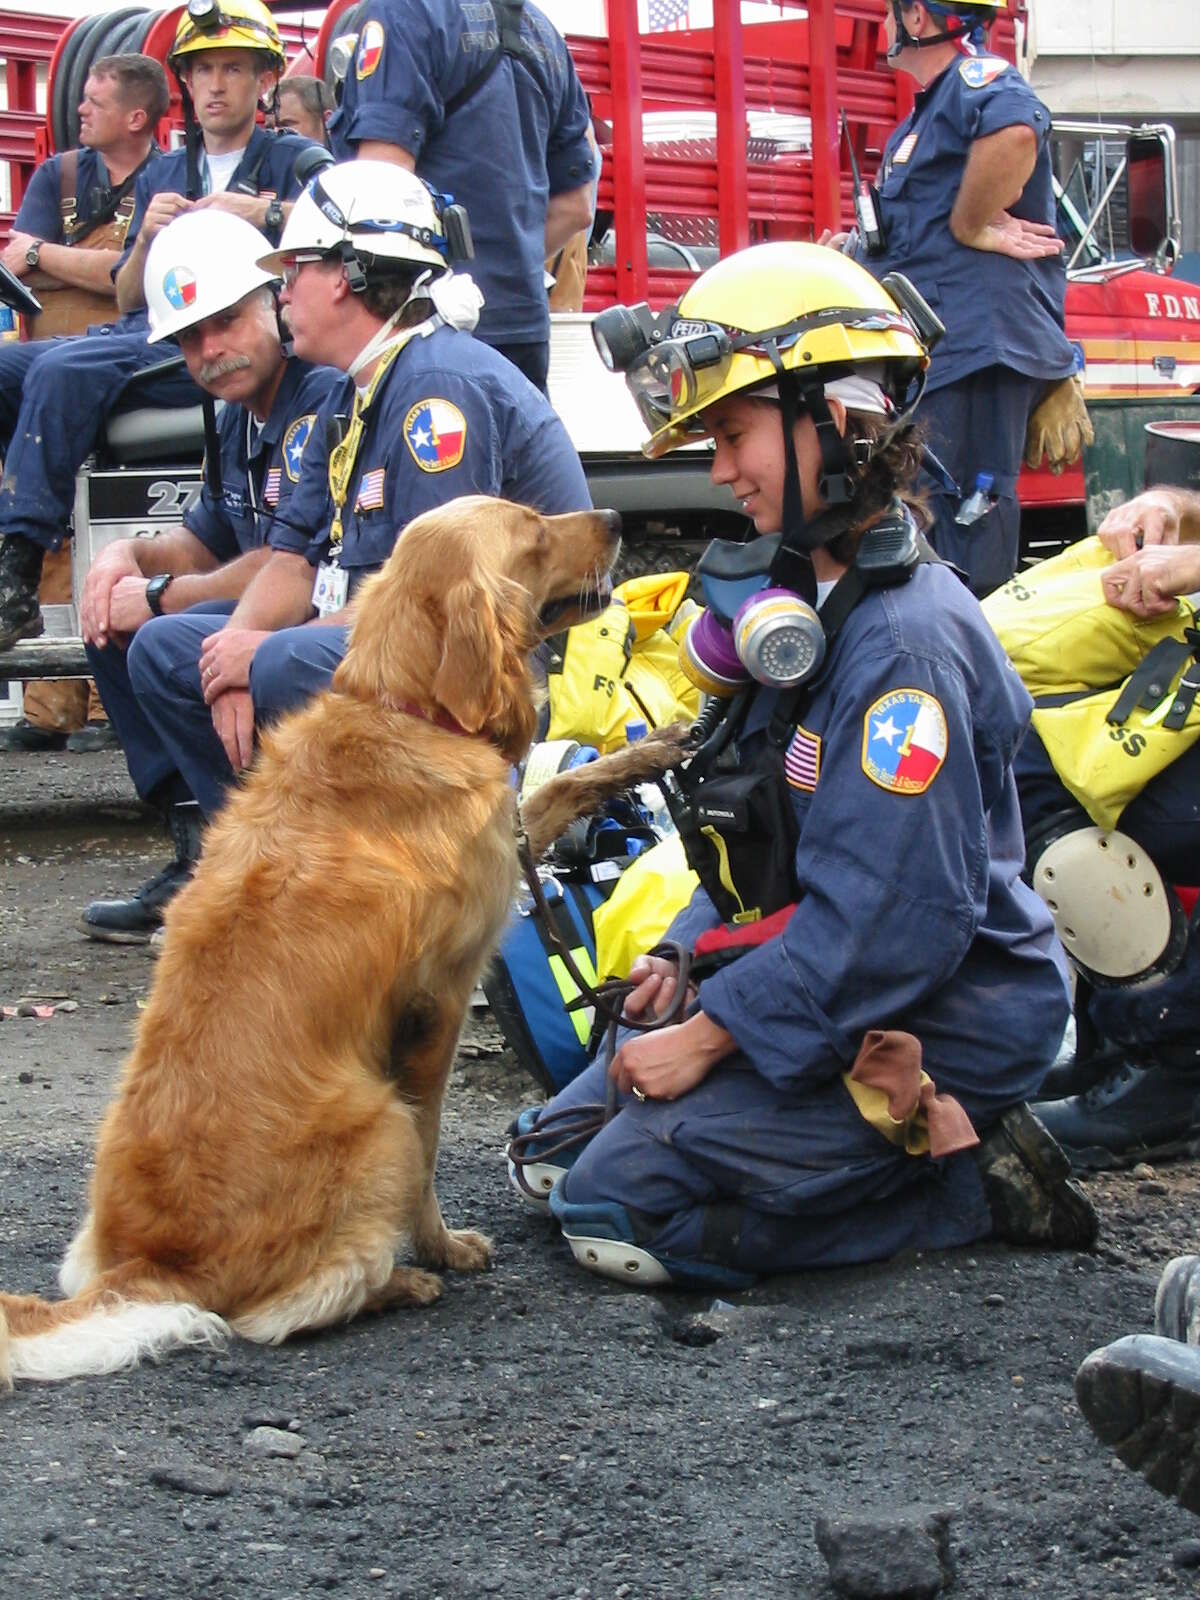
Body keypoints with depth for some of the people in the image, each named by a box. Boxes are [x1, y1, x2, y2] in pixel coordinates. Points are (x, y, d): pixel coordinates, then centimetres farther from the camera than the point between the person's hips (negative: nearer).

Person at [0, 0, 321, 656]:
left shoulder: (292, 160, 13)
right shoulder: (160, 177, 28)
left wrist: (266, 214, -18)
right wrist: (147, 238, 1)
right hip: (150, 334, 6)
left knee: (62, 370, -29)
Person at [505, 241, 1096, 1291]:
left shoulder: (906, 641, -23)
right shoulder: (808, 599, 9)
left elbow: (887, 923, -27)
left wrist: (708, 1037, -20)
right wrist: (693, 955, 4)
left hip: (926, 1039, -10)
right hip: (821, 993, 10)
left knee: (620, 1210, -15)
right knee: (556, 1147, 11)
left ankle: (966, 1173, -6)